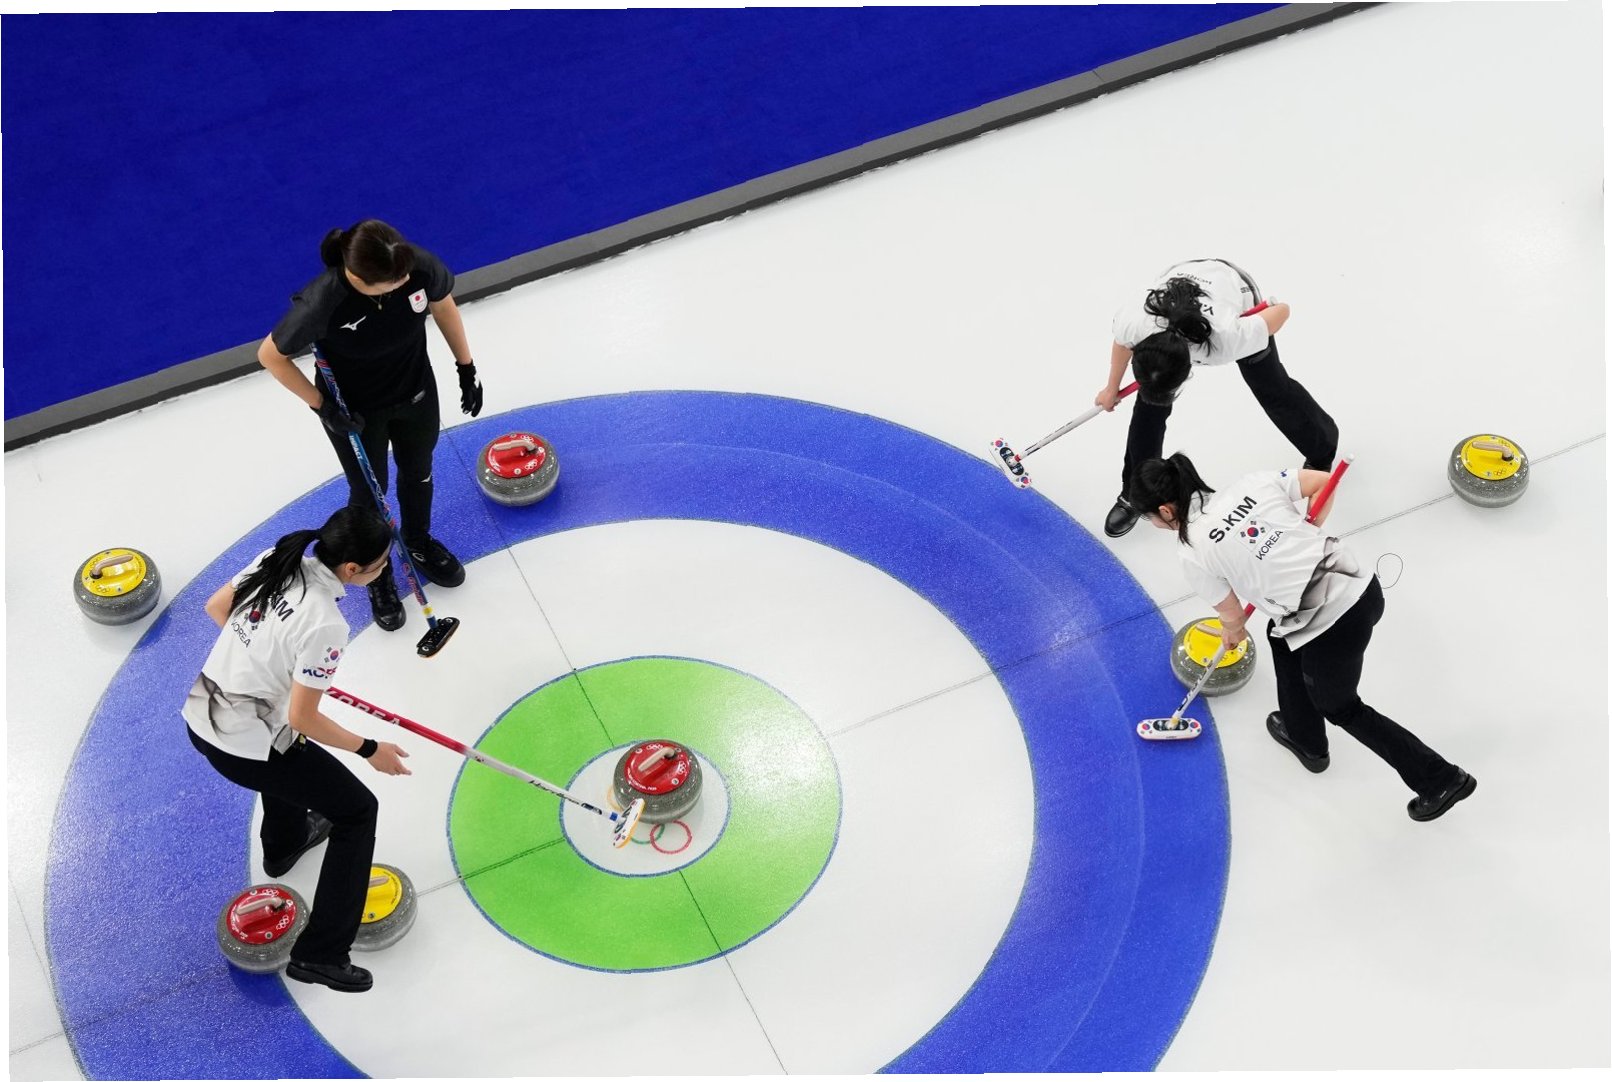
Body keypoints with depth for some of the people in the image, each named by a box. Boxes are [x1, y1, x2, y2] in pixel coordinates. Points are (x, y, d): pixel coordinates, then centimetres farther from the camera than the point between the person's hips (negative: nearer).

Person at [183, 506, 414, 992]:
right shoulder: (323, 624, -26)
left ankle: (285, 841, 66)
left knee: (286, 748, 39)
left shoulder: (277, 562, -4)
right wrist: (369, 749, -8)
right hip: (243, 747, -8)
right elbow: (303, 719, -20)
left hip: (200, 717, 8)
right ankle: (320, 953, 9)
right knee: (357, 810, 9)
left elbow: (216, 607, 12)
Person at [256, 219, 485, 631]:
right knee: (369, 493, 21)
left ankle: (418, 545, 60)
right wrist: (322, 405, -19)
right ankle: (377, 575, 50)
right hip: (356, 412, -3)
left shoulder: (422, 266, -31)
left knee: (418, 474, 29)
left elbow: (443, 305, -6)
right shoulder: (322, 304, -40)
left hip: (416, 393, 3)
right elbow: (271, 356, -22)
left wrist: (466, 367, 3)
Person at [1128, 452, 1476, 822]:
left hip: (1331, 630, -7)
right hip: (1363, 587, 7)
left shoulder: (1195, 555, -7)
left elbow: (1233, 618, 7)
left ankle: (1439, 778, 28)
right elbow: (1324, 482, 8)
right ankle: (1302, 735, 52)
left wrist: (1232, 635, 30)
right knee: (1283, 633, 34)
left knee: (1340, 708, 23)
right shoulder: (1254, 483, 4)